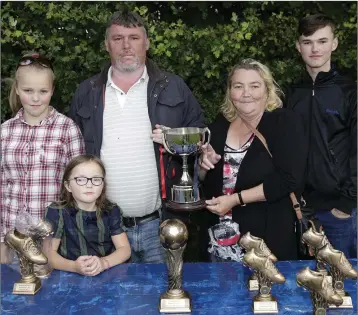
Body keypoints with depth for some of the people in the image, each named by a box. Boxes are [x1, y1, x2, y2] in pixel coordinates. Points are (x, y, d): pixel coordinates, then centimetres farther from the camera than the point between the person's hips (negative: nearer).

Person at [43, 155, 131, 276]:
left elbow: (125, 248, 0)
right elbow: (49, 252, -5)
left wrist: (104, 263, -20)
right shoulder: (57, 212, -5)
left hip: (109, 273, 4)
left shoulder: (111, 211, 2)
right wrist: (74, 266, -23)